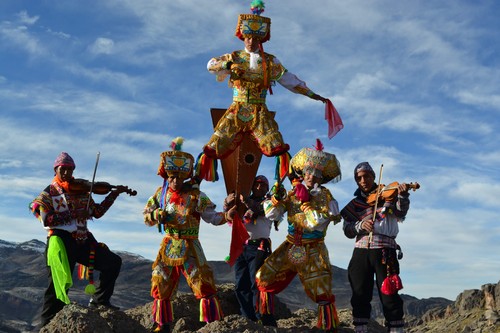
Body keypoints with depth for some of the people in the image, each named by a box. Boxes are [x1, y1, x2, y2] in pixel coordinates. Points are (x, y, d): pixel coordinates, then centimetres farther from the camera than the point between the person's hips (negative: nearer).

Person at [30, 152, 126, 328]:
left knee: (113, 262, -1)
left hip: (83, 240, 5)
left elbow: (97, 212, 16)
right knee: (59, 283, -5)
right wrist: (73, 215, -17)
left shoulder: (82, 190, 16)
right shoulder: (49, 193, 3)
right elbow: (46, 219, -12)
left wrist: (114, 194, 9)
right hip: (62, 241, -5)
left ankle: (99, 300, 9)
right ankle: (47, 324, 6)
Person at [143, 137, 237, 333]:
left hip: (189, 247, -3)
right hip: (168, 246, 4)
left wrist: (226, 216, -32)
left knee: (204, 285, -10)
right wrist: (155, 216, -16)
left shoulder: (196, 195, -8)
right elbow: (146, 215, 7)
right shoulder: (161, 193, 3)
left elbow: (211, 216, -13)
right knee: (160, 286, 10)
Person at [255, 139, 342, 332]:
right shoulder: (292, 193, 4)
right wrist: (276, 198, -19)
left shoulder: (325, 197, -5)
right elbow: (271, 215, -1)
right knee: (264, 277, -1)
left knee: (321, 291, -3)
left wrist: (305, 202, -17)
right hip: (290, 247, 4)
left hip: (313, 252, -3)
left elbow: (317, 223, -17)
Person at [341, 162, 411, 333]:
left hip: (385, 250, -3)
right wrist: (360, 225, -17)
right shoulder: (355, 204, 14)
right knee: (360, 296, 5)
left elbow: (400, 213, -10)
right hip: (361, 251, 3)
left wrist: (403, 196, -29)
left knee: (389, 295, -6)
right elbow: (348, 231, 4)